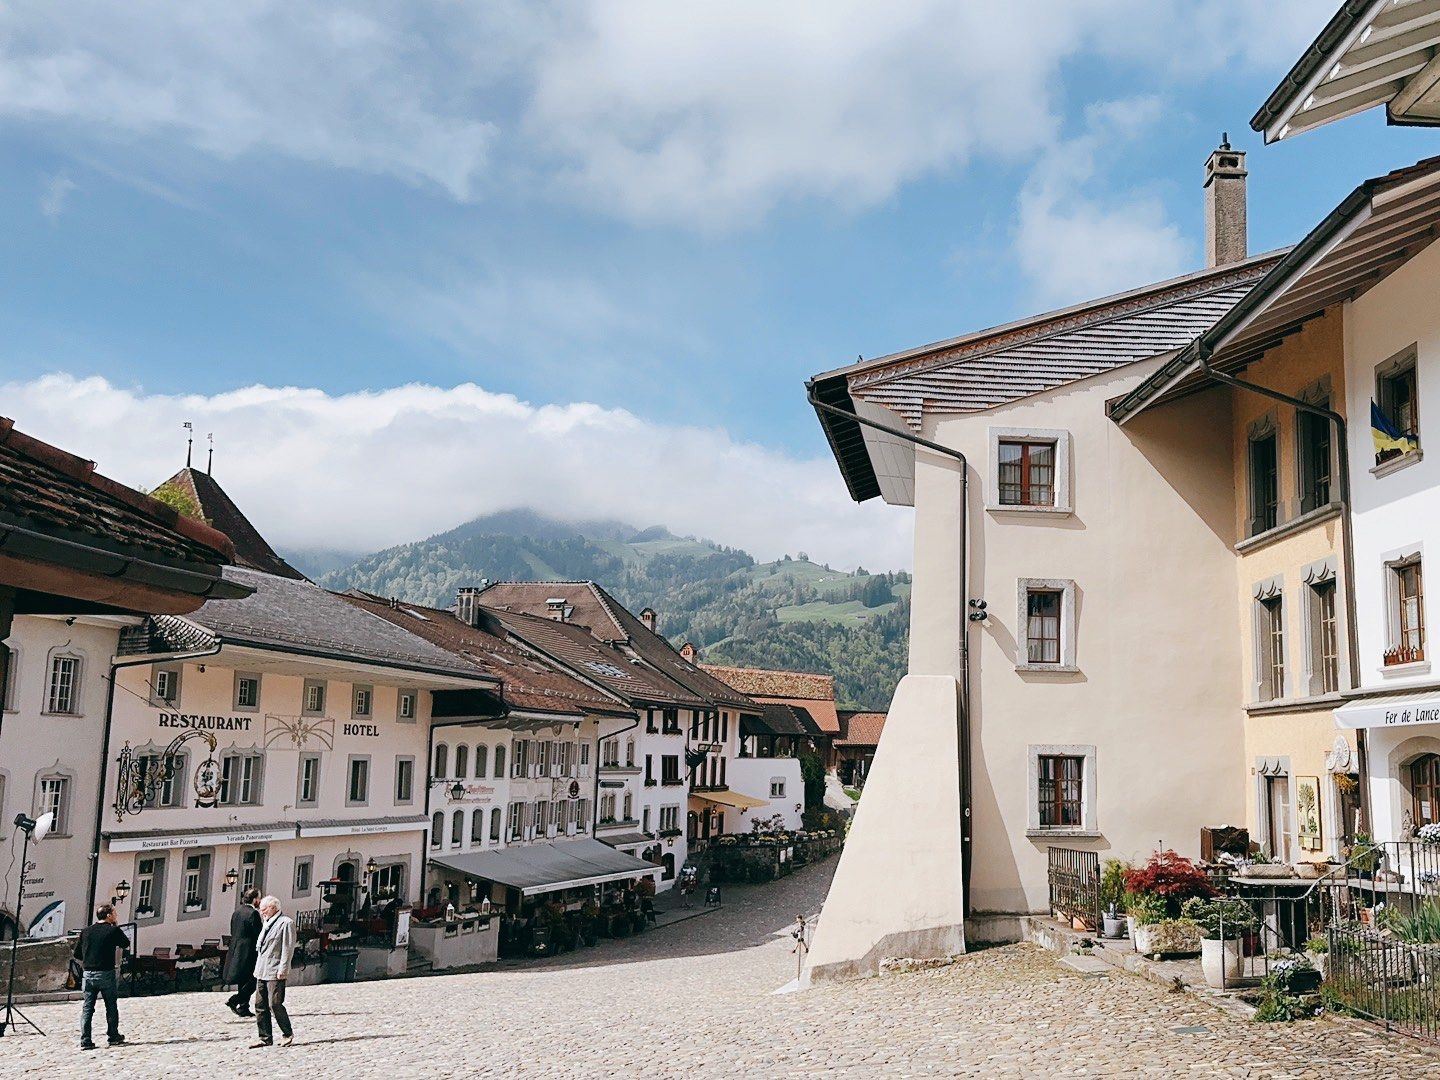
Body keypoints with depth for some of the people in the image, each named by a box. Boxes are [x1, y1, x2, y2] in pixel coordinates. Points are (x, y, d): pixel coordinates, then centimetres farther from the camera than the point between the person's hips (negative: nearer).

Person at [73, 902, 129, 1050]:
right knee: (111, 1006, 11)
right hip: (106, 974, -3)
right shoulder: (114, 931, -6)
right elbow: (127, 945, 10)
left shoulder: (86, 931, 6)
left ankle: (85, 1040, 0)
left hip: (88, 974, 3)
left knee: (87, 1007, 6)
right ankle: (113, 1036, 18)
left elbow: (77, 954, 9)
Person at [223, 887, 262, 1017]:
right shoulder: (253, 913, -16)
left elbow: (233, 932, 15)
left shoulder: (237, 911, 10)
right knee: (253, 981, 0)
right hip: (248, 952, -9)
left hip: (236, 951, 9)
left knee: (243, 982, 15)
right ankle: (234, 1001, -9)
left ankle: (243, 1008, 17)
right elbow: (258, 934, -16)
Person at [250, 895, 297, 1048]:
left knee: (275, 1004, -9)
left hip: (275, 972, -9)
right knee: (260, 1005, 7)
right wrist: (258, 968, 17)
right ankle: (265, 1038, 13)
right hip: (262, 971, 9)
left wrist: (282, 969, -18)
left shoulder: (286, 923, -10)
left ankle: (288, 1034, 7)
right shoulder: (267, 923, 18)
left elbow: (288, 948, -14)